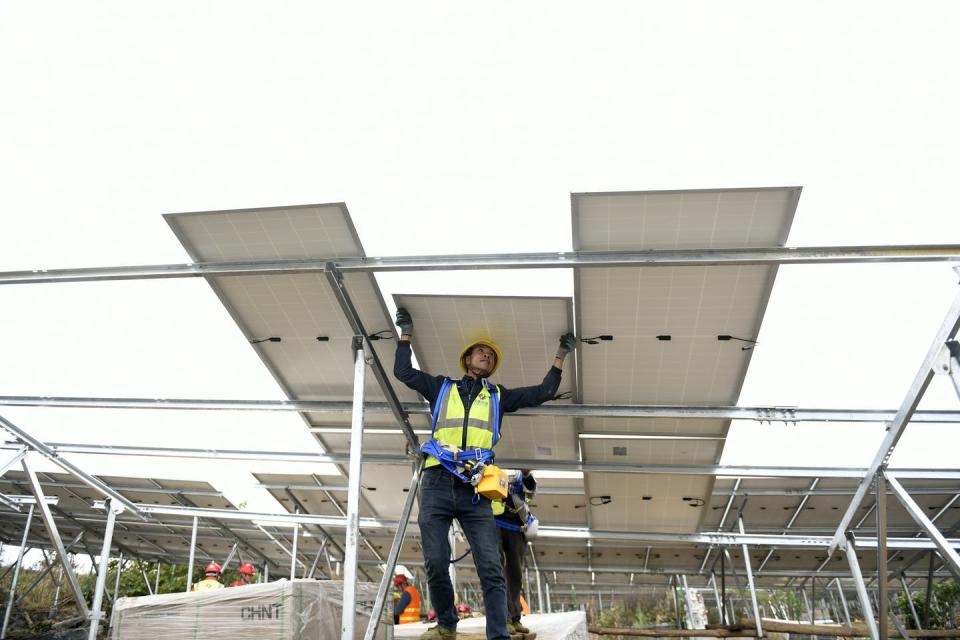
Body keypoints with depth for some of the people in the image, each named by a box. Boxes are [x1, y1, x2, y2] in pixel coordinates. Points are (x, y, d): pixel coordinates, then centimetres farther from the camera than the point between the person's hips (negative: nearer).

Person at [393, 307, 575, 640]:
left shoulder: (498, 396, 23)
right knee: (436, 564, -4)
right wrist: (406, 334, 21)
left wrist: (561, 356, 22)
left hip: (475, 489, 1)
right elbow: (403, 372, 19)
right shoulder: (442, 387, 22)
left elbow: (543, 392, 22)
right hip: (437, 484, 0)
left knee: (491, 569, -9)